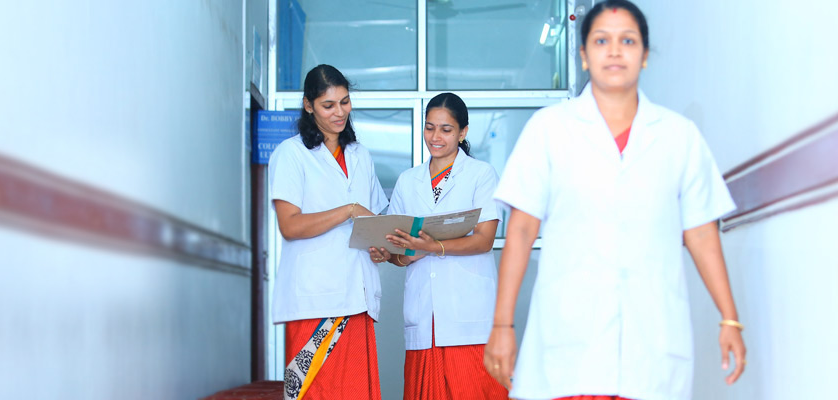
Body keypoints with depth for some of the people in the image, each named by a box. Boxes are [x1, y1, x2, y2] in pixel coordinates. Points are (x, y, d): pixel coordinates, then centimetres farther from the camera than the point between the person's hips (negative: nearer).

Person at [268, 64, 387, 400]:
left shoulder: (360, 156, 21)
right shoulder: (291, 154, 2)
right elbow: (290, 225, -8)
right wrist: (349, 211, -12)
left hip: (356, 296, 5)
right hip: (314, 297, -5)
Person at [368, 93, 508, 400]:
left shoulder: (481, 174, 6)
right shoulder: (408, 181, 18)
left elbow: (484, 239, -6)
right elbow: (400, 250, 15)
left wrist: (434, 247, -20)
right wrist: (387, 254, -8)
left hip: (469, 314, -3)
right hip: (423, 315, 4)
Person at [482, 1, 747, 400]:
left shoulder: (681, 135, 12)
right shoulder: (549, 127, 9)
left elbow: (701, 235, 14)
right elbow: (521, 230, 5)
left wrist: (730, 320, 10)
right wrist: (502, 325, 1)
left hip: (655, 341, 2)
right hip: (570, 337, -1)